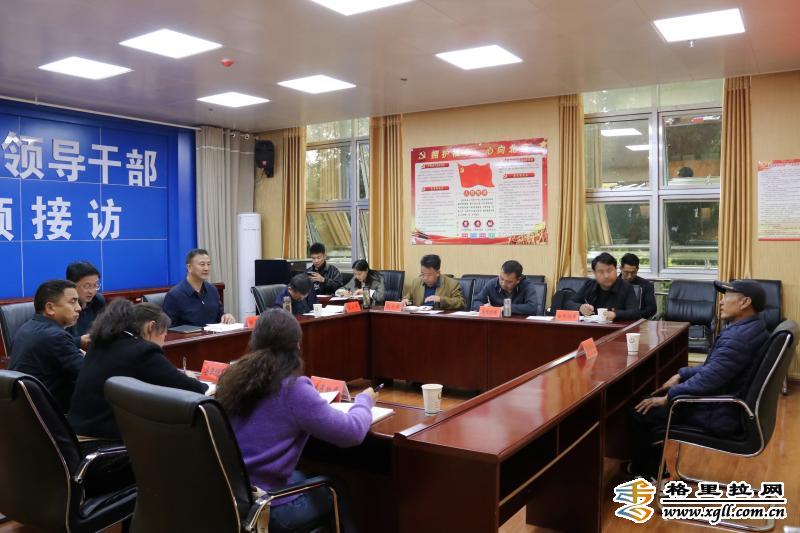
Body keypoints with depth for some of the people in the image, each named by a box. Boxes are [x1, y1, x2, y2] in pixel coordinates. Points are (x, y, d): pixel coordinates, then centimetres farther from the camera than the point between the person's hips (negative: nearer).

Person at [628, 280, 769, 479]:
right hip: (729, 405, 11)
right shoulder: (749, 328, 6)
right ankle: (653, 470, 25)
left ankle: (640, 473, 17)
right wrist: (682, 374, 10)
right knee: (652, 407, 17)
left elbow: (707, 380, -29)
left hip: (720, 415, -11)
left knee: (638, 414, -7)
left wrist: (668, 397, -17)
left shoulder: (738, 337, -28)